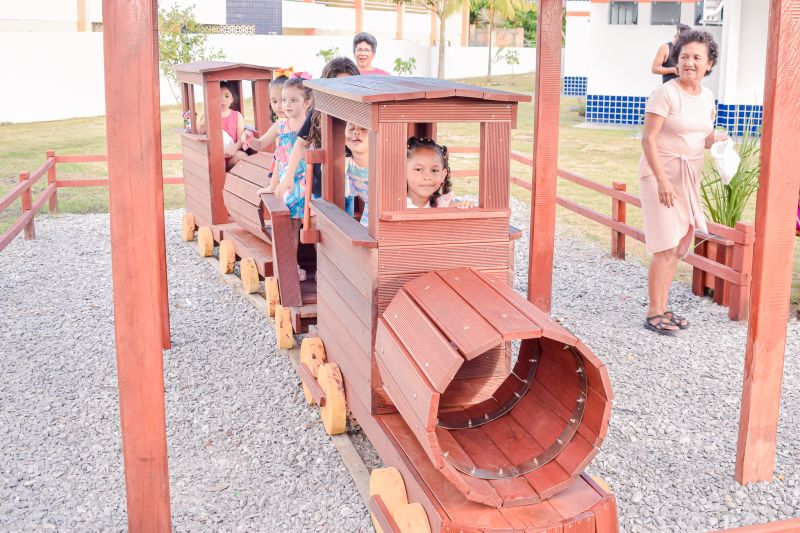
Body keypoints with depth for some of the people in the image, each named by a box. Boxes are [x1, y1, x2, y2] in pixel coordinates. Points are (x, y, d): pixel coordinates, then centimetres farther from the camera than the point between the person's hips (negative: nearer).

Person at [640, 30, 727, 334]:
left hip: (689, 176, 7)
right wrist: (663, 181, -22)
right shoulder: (666, 94, -14)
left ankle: (662, 308, 23)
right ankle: (653, 313, 4)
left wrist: (716, 139, -4)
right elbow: (648, 139, -16)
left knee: (678, 245, 11)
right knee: (666, 247, -8)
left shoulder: (706, 97, 9)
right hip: (661, 173, -7)